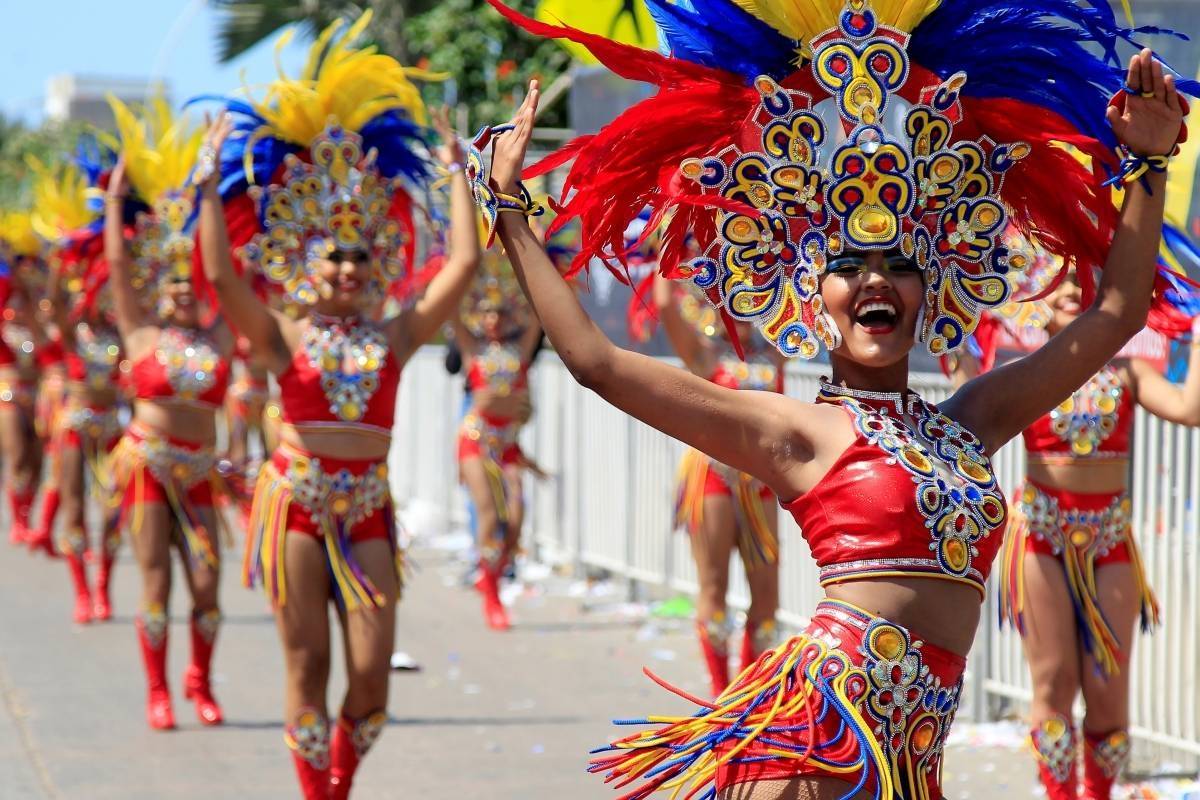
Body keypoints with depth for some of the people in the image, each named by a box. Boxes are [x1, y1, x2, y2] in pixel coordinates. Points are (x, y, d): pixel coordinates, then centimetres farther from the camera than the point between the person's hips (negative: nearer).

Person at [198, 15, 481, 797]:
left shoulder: (394, 338, 8)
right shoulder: (286, 339, 2)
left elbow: (464, 264, 3)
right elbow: (219, 275, -10)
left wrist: (458, 177, 8)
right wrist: (214, 182, -6)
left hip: (367, 509, 2)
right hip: (295, 501, -2)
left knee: (372, 670, -3)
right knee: (308, 664, 1)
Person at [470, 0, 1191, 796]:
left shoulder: (970, 421, 17)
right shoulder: (799, 431, 3)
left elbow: (1117, 313, 24)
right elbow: (595, 359, 0)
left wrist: (1149, 162, 22)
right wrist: (511, 211, 5)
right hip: (815, 722, -5)